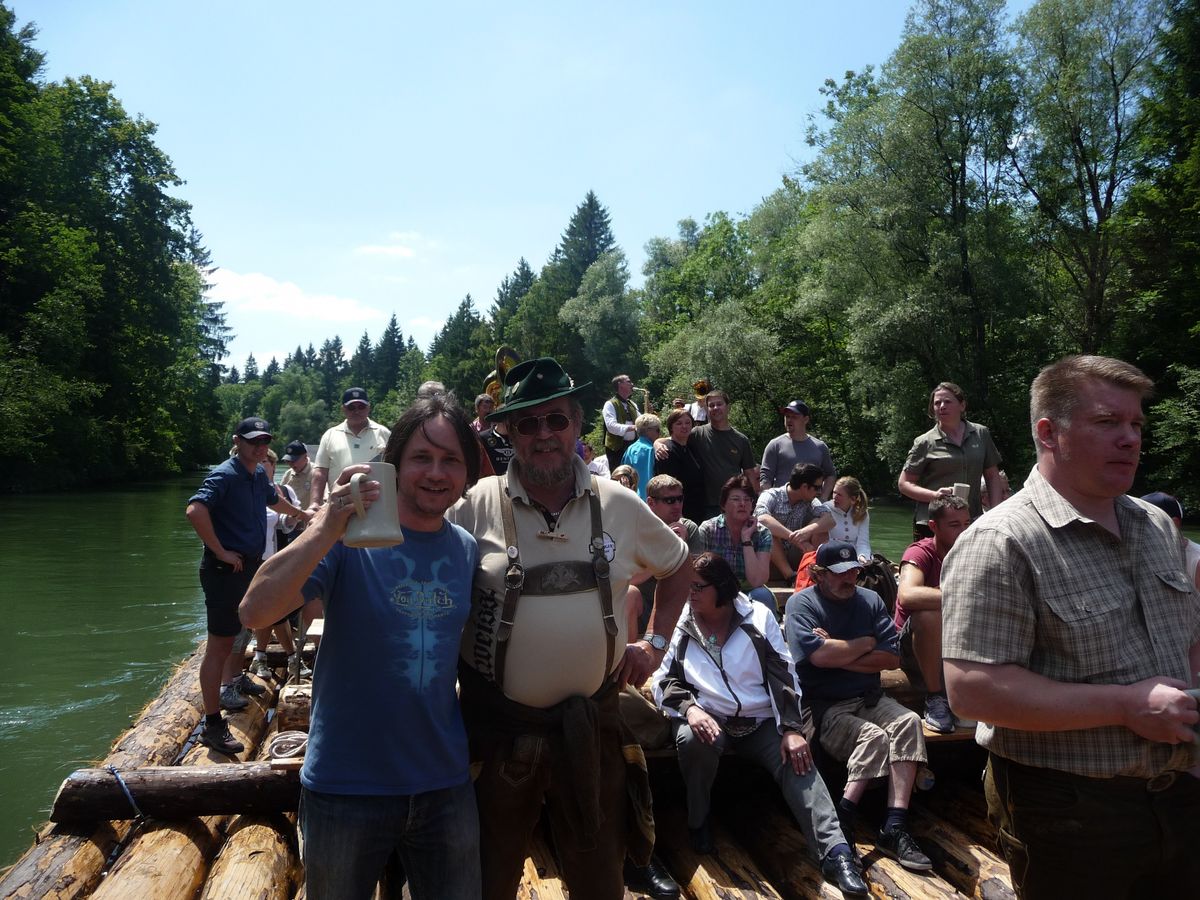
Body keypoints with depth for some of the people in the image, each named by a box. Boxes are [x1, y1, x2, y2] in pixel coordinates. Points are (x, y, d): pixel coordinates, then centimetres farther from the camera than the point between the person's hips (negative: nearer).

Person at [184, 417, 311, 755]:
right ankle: (212, 725, -3)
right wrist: (220, 552, -27)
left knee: (239, 628, 28)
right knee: (220, 644, -7)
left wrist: (304, 514, 45)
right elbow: (195, 510, -34)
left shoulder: (260, 474, 8)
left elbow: (274, 500, 31)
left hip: (251, 565, 9)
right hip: (225, 570, -9)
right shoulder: (225, 475, -18)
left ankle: (234, 680, 52)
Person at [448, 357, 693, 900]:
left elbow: (677, 567, 15)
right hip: (499, 727, -1)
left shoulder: (618, 505, -1)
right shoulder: (475, 507, -9)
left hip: (592, 725, 2)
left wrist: (656, 642, 9)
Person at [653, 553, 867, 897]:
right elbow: (664, 679, 1)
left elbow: (784, 675, -1)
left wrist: (792, 729, -13)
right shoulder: (679, 624, 3)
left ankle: (835, 853, -33)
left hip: (762, 721, 1)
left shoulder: (758, 617, 2)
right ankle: (698, 823, -8)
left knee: (797, 762, -27)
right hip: (709, 719, 0)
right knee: (692, 739, -34)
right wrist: (689, 708, -20)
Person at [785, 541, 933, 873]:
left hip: (868, 698, 5)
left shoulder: (870, 600, 12)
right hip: (822, 706, -5)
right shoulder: (801, 604, -3)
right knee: (873, 736, -29)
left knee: (908, 722, -24)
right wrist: (866, 643, -5)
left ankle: (895, 827, -27)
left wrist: (838, 654, -10)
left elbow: (891, 658, 1)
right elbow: (818, 656, -20)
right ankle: (840, 824, -23)